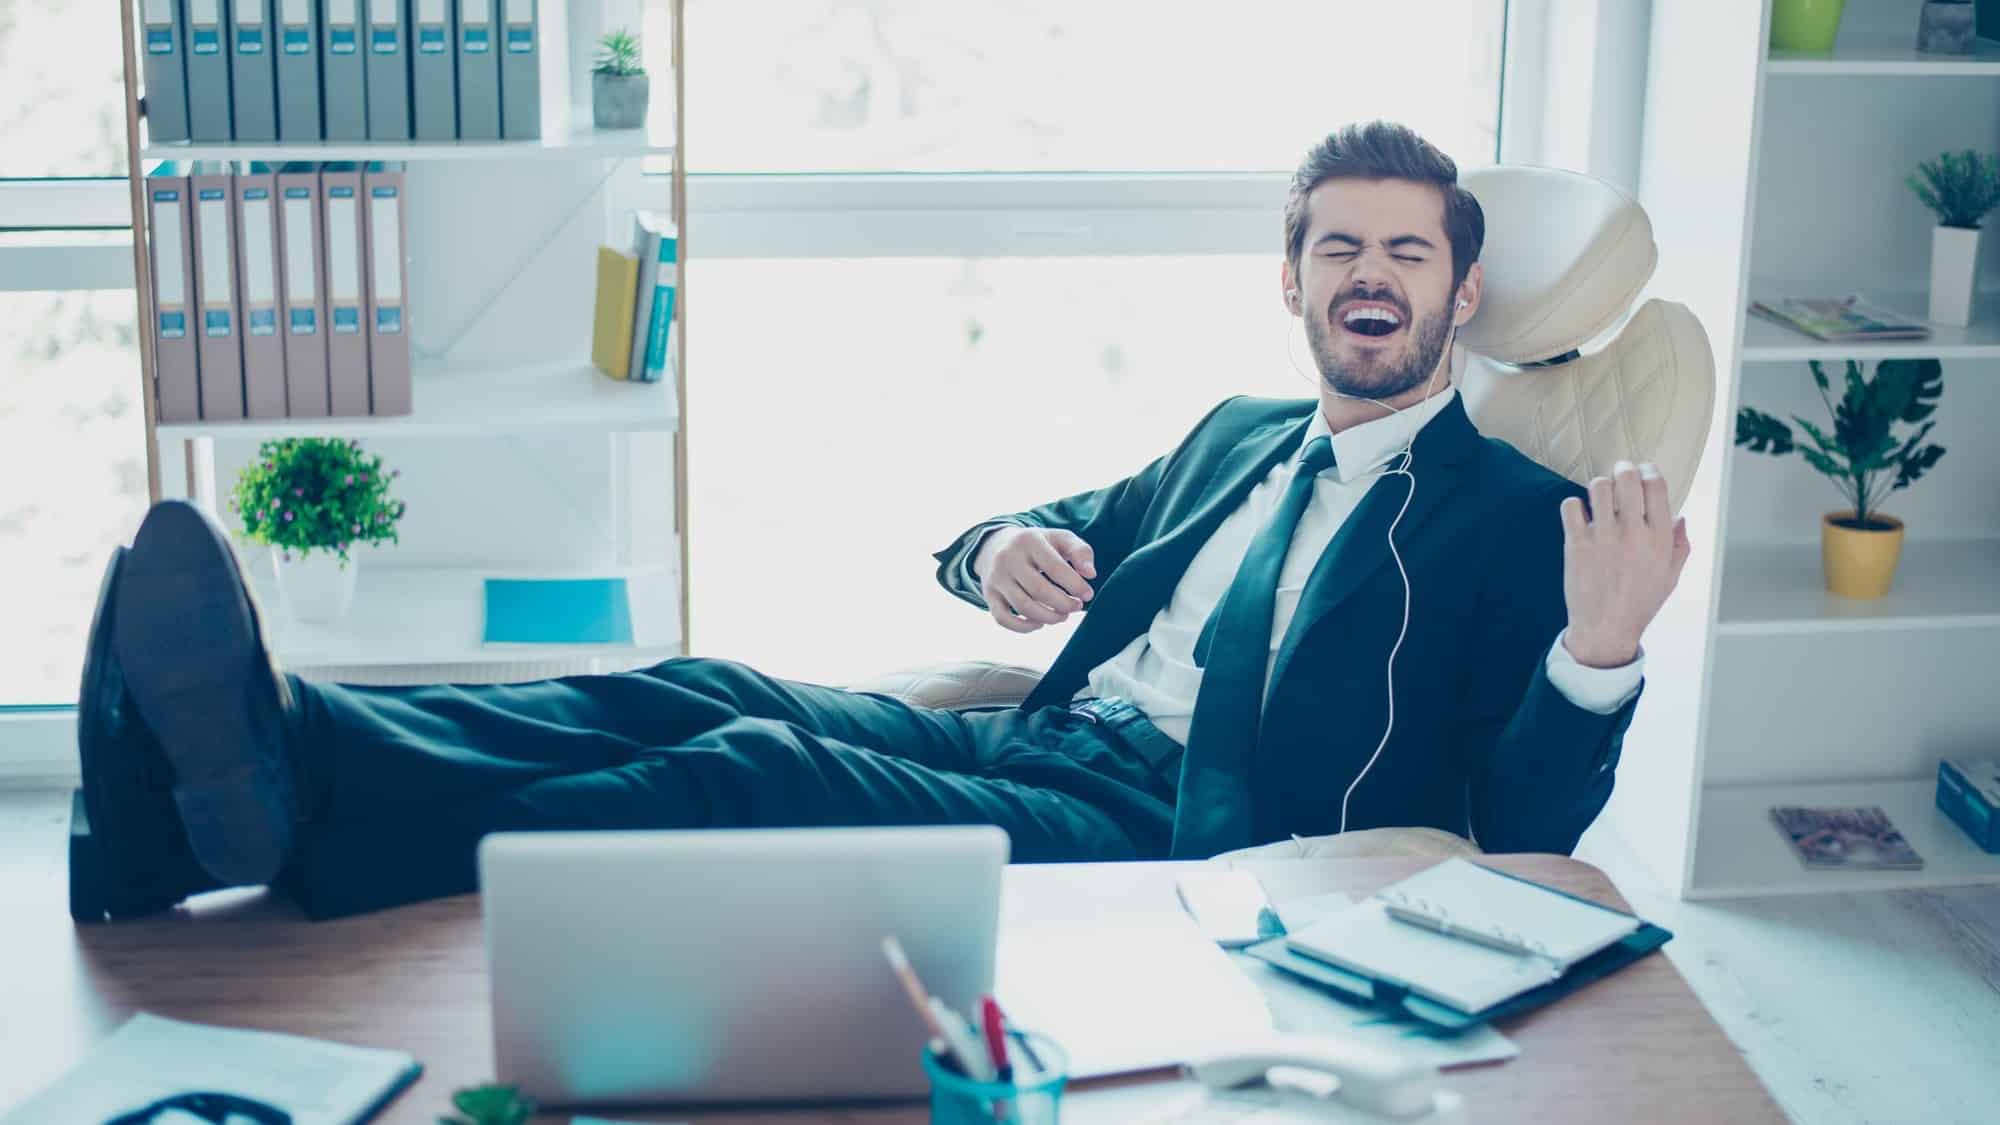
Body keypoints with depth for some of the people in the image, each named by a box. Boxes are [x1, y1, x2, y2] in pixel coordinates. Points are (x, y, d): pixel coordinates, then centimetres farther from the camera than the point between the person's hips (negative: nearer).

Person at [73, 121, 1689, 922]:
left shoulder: (1514, 516, 7)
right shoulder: (1235, 439, 27)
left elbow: (1521, 828, -2)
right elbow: (1067, 530, 31)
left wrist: (1596, 648, -23)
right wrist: (1007, 552, 4)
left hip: (1172, 830, -6)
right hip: (1027, 749, 7)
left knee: (769, 773, -30)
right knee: (705, 696, -20)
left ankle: (287, 794, -45)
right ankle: (244, 765, -39)